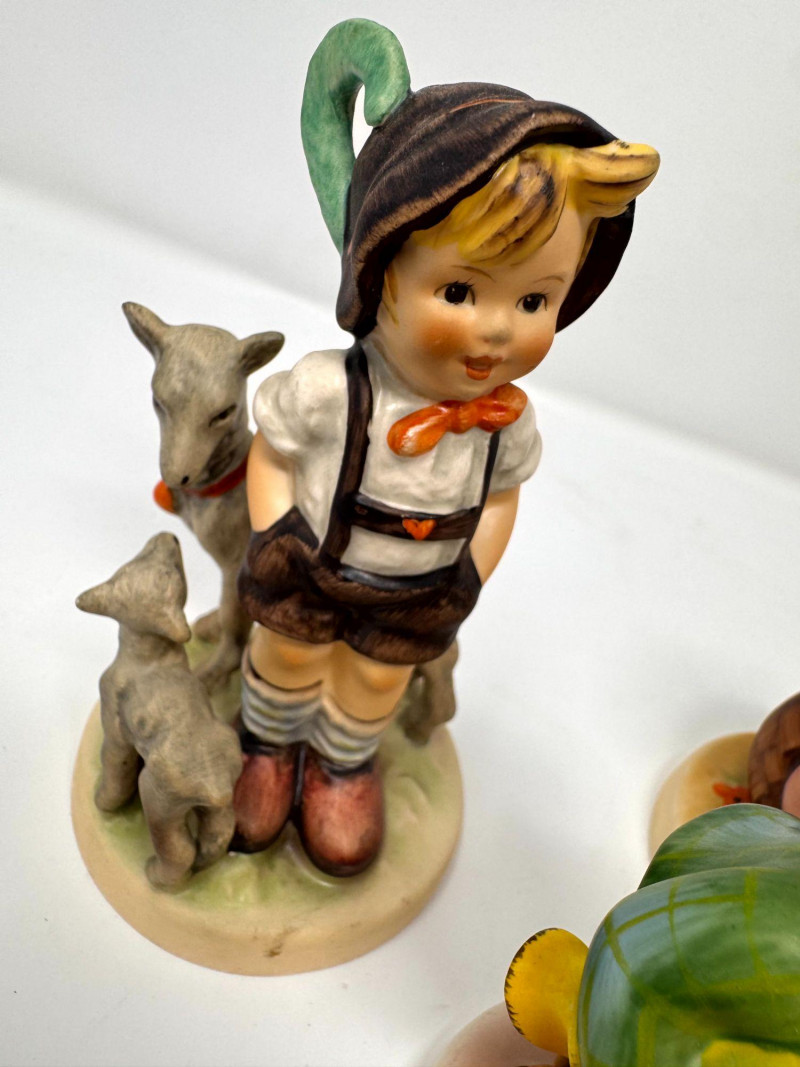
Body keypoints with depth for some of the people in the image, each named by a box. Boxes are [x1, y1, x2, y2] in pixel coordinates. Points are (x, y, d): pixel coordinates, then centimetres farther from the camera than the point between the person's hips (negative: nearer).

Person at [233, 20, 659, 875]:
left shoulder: (508, 421, -19)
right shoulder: (326, 391, -30)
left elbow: (499, 500, -1)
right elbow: (270, 454, -14)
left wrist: (468, 579, -6)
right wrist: (278, 548, -16)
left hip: (418, 600, 3)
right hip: (308, 575, -2)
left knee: (377, 682, 23)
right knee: (289, 658, 23)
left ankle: (342, 761, 55)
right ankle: (269, 745, 55)